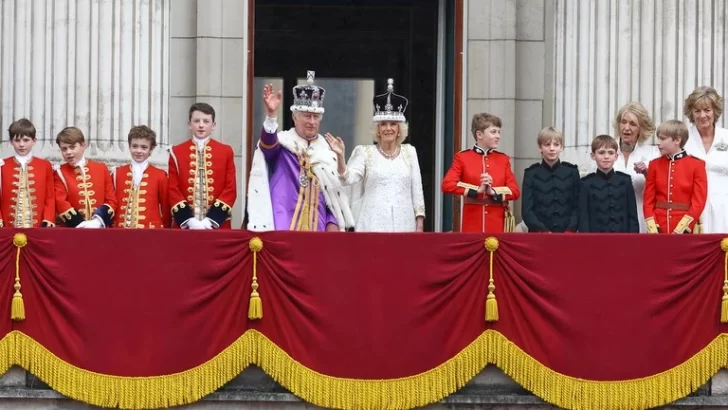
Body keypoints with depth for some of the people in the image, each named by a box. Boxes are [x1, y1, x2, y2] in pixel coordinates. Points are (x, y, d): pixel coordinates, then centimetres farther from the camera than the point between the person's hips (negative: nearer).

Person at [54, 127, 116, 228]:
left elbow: (111, 200, 6)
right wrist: (80, 224, -18)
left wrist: (97, 222, -11)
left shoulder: (101, 169, 10)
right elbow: (60, 203, -6)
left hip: (101, 229, 2)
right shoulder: (60, 173, 6)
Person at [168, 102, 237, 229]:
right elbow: (173, 189, 1)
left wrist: (212, 219, -10)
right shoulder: (177, 152, 6)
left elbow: (231, 189, 1)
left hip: (217, 226, 0)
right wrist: (189, 220, -12)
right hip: (185, 226, 0)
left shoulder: (226, 152, 7)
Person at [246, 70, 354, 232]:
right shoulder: (283, 143, 1)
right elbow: (268, 144, -23)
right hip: (284, 225, -4)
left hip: (317, 226, 4)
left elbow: (334, 192, 16)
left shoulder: (326, 150, 14)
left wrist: (333, 223, 3)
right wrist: (271, 115, -41)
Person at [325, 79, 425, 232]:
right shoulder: (366, 153, 5)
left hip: (403, 224, 2)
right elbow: (348, 178, -8)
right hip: (373, 225, -2)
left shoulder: (409, 152, 11)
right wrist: (340, 156, -25)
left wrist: (420, 225, 5)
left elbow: (416, 189, 10)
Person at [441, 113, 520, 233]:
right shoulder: (462, 157, 2)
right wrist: (477, 190, -19)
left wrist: (494, 192, -14)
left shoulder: (503, 159, 11)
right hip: (472, 225, -2)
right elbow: (447, 185, -12)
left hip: (498, 225, 2)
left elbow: (515, 191, 4)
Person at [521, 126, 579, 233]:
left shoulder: (572, 172, 10)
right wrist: (544, 232, -14)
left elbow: (578, 207, 7)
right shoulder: (531, 173, 5)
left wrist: (570, 231, -9)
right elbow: (527, 210, 0)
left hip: (567, 235, 1)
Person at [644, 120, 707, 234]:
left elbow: (699, 202, -6)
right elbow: (649, 200, 7)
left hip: (684, 231, -2)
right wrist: (653, 229, -7)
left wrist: (680, 230, -14)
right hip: (658, 230, 3)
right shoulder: (655, 165, 7)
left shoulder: (696, 165, -2)